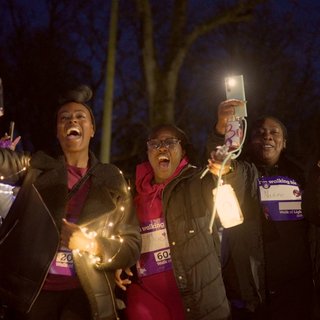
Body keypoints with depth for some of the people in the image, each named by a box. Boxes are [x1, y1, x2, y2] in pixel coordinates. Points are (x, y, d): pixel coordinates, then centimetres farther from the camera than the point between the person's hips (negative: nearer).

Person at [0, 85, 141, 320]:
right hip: (32, 290, 0)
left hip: (85, 295, 0)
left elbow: (132, 244, 3)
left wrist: (93, 245, -13)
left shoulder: (112, 180, 6)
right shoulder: (36, 167, 7)